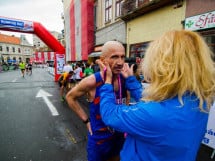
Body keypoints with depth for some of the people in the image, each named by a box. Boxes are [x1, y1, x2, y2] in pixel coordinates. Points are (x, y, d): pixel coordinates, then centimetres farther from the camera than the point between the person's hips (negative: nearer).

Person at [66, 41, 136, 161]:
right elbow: (70, 97, -8)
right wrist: (87, 120, -9)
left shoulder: (125, 79, -13)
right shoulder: (92, 82, -25)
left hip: (120, 137, 4)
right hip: (99, 140, -3)